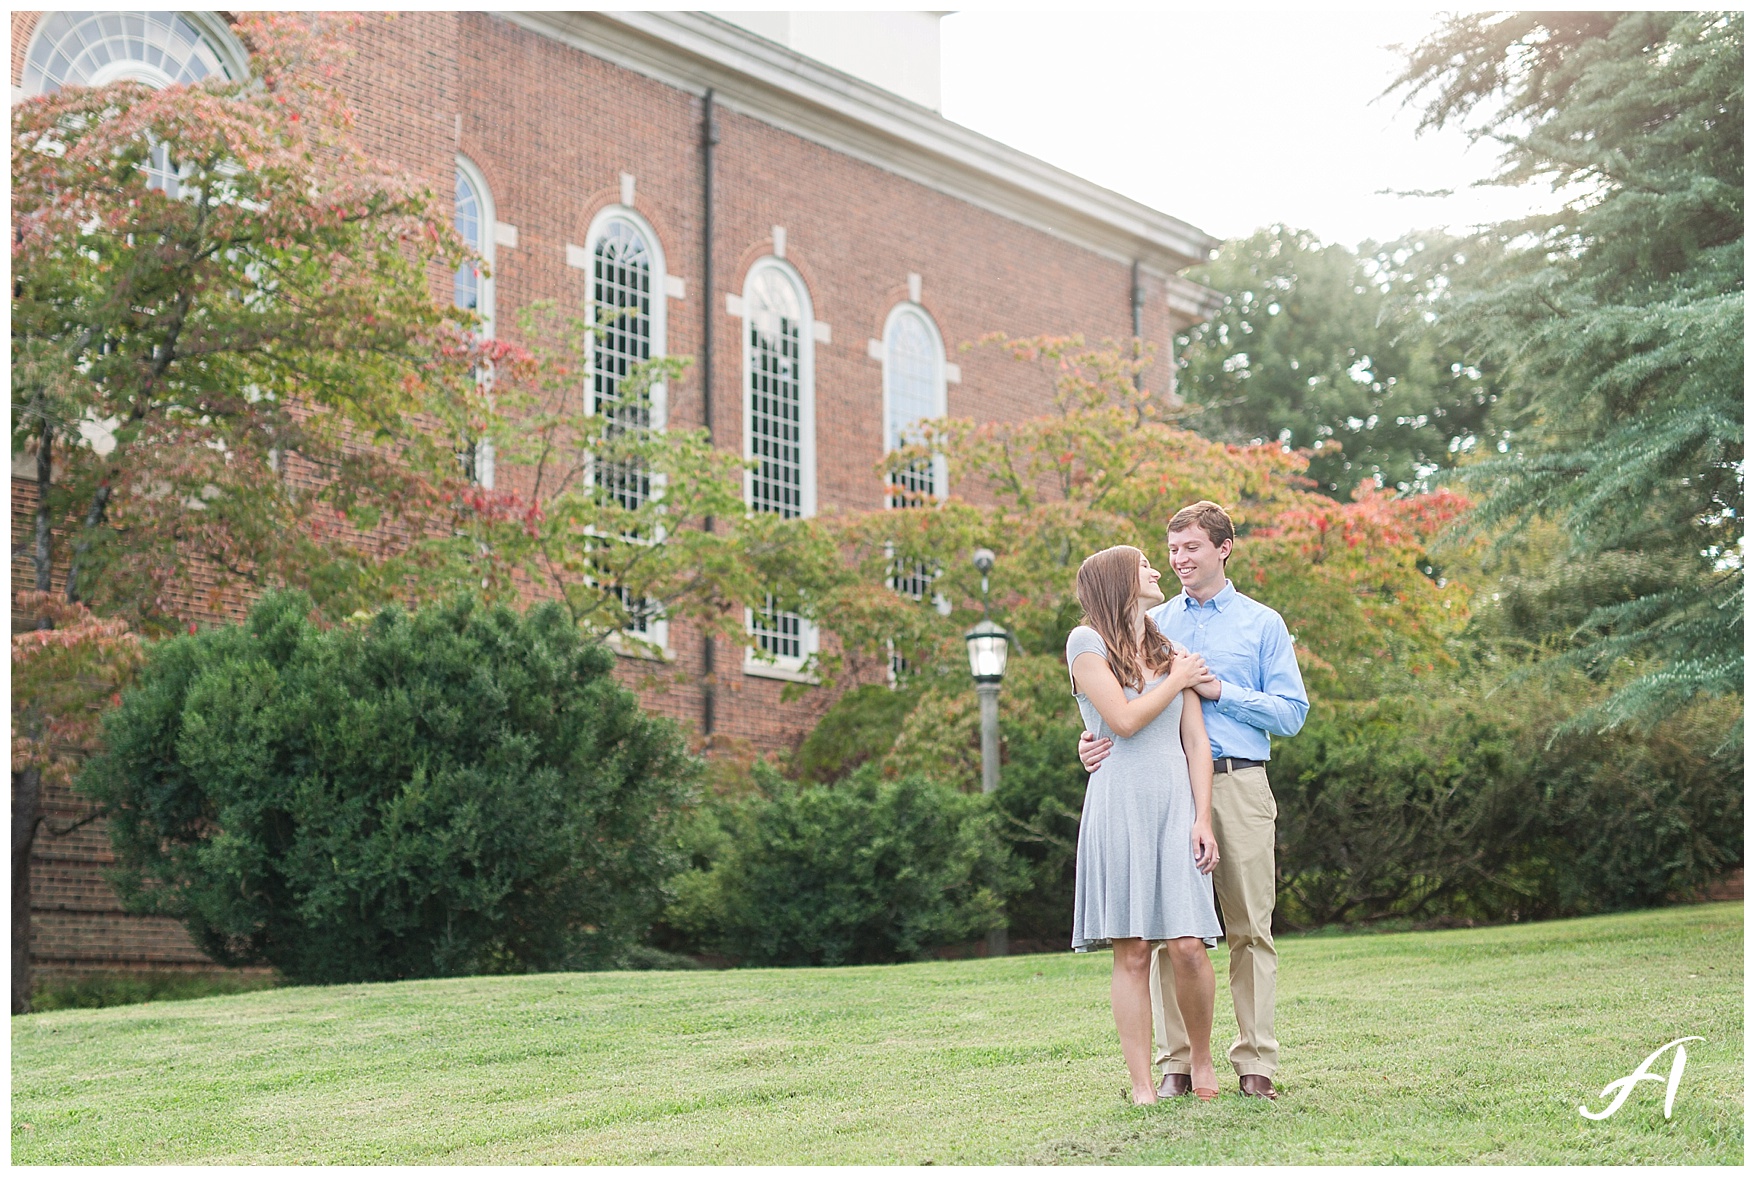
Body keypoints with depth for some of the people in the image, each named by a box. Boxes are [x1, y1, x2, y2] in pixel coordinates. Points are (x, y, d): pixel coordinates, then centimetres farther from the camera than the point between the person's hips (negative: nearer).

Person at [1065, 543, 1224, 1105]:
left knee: (1188, 946, -8)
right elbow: (1124, 720, -8)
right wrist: (1177, 681, 5)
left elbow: (1196, 741, 12)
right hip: (1120, 804, -3)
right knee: (1132, 952, -4)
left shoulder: (1170, 648, 18)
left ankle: (1202, 1057, 14)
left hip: (1176, 802, 3)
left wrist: (1202, 819, 1)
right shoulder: (1087, 643, 3)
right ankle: (1142, 1087, 1)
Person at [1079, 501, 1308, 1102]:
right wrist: (1096, 739, -9)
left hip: (1239, 786, -1)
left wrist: (1221, 691, -7)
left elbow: (1291, 713, 5)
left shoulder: (1262, 624, 12)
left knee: (1250, 927, -1)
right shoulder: (1151, 624, 17)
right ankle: (1177, 1062, 4)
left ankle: (1256, 1064, 3)